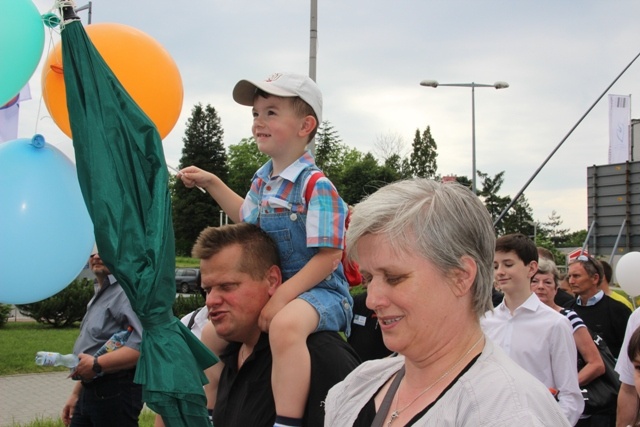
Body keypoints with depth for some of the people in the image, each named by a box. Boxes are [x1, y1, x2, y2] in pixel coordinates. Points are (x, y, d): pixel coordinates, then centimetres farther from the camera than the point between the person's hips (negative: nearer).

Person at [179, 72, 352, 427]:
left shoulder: (316, 185, -19)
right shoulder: (263, 179, 7)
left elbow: (328, 255, -24)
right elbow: (247, 218, 30)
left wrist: (281, 298, -27)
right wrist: (211, 184, 23)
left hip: (316, 290, -10)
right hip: (269, 289, 10)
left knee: (285, 325, -42)